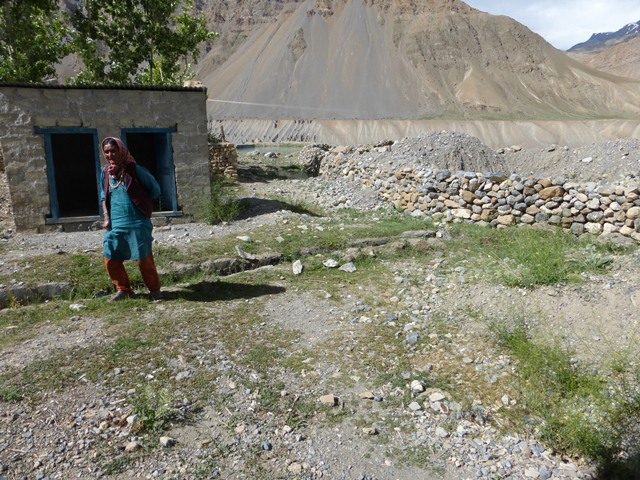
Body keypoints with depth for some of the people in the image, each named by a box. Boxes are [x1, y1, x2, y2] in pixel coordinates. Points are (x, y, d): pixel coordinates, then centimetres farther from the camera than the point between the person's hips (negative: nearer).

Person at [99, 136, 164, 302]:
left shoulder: (135, 170, -6)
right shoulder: (106, 172, 8)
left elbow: (155, 189, 1)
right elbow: (104, 197, 18)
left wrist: (141, 204, 1)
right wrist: (106, 217, 6)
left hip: (137, 223, -5)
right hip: (114, 224, 5)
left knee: (143, 259, -1)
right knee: (111, 259, 4)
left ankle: (154, 289, 17)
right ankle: (123, 289, 23)